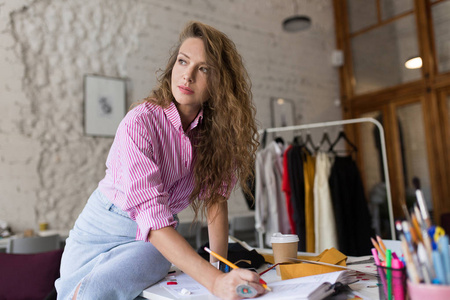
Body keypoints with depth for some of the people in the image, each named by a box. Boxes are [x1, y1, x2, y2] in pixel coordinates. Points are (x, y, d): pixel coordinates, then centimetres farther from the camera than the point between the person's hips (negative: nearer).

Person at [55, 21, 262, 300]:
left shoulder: (215, 129, -8)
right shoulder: (140, 122, -24)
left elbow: (215, 197, -5)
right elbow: (152, 219, -31)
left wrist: (220, 265, -16)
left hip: (160, 238, 2)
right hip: (102, 229, -1)